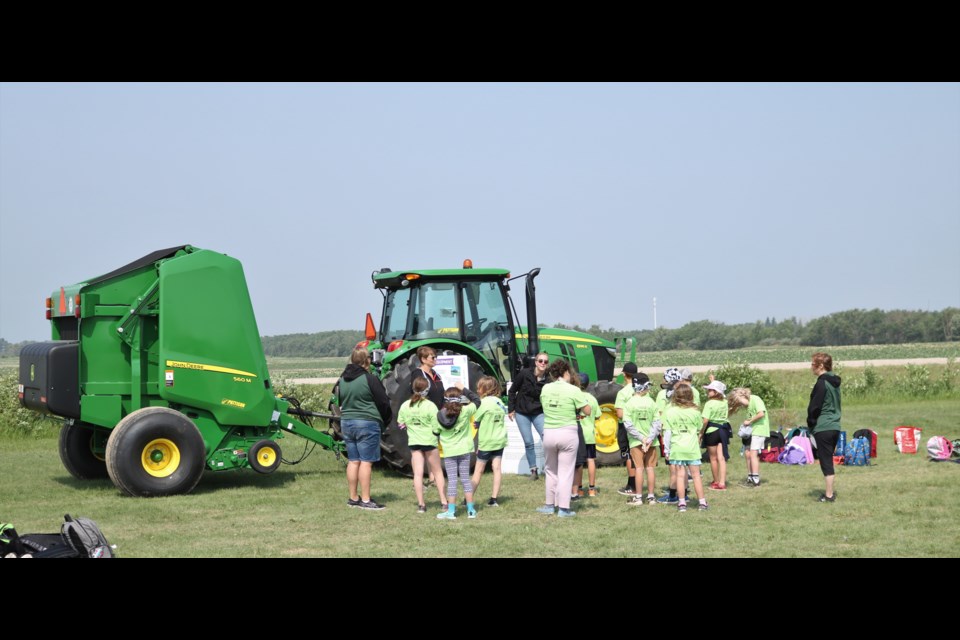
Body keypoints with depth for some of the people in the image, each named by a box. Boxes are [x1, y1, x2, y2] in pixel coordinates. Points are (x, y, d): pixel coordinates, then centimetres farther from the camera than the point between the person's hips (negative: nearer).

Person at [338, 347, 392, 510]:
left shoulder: (342, 380, 8)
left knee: (353, 461, 12)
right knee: (366, 462, -4)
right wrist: (386, 419, 8)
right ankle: (365, 500, -5)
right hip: (367, 423, -7)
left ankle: (353, 497, 17)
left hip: (346, 422, 7)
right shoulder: (369, 379, -12)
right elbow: (383, 402, -9)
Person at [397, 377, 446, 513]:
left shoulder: (405, 406, -3)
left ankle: (421, 504, 1)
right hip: (429, 441, -2)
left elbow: (400, 424, 3)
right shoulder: (430, 406, -13)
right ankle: (444, 502, 12)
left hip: (413, 442, 2)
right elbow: (437, 428, -14)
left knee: (418, 473, 3)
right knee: (437, 472, 11)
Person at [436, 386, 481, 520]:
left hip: (448, 452, 0)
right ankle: (471, 510, 11)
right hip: (464, 450, 0)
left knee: (451, 481, 2)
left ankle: (451, 511, 1)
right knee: (465, 479, 9)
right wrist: (464, 390, 6)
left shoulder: (440, 415, -8)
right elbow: (476, 400, 2)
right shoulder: (465, 411, -12)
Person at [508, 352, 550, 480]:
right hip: (522, 413, 0)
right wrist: (511, 409, 0)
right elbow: (512, 391, 0)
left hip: (538, 413, 0)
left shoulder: (548, 379, -10)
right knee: (528, 443, 2)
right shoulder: (525, 374, -11)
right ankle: (533, 471, 12)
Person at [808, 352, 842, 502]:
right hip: (835, 427, 8)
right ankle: (830, 491, 20)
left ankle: (829, 495, -1)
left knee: (825, 461, -3)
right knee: (829, 460, 16)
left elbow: (814, 407, -14)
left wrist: (810, 426, 0)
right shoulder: (835, 382, 12)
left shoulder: (822, 383, -14)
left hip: (823, 428, -8)